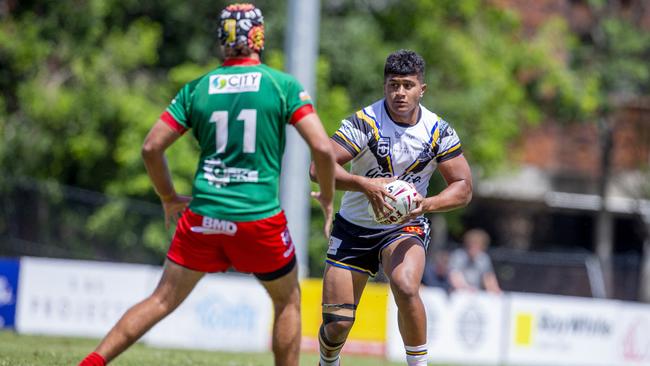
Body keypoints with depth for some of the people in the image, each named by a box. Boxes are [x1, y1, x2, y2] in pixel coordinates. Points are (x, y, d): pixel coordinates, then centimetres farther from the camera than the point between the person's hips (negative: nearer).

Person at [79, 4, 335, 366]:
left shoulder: (196, 89, 6)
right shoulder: (283, 85, -2)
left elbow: (151, 147, 5)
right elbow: (322, 148, -9)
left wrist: (170, 198, 19)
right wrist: (328, 197, 8)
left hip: (203, 214, 3)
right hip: (260, 215, -2)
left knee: (163, 300, 9)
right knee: (288, 301, 18)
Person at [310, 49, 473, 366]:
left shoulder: (439, 131, -9)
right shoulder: (365, 122, -18)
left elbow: (463, 186, -6)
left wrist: (427, 204, -26)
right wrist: (364, 184, -42)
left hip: (405, 227, 1)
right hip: (354, 229, -1)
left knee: (405, 288, -32)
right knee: (337, 323, -2)